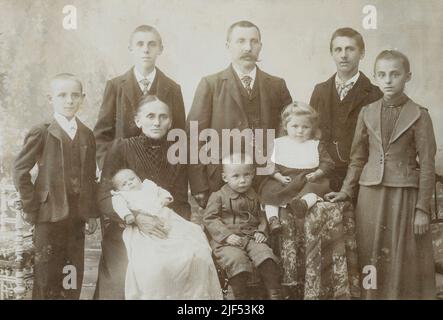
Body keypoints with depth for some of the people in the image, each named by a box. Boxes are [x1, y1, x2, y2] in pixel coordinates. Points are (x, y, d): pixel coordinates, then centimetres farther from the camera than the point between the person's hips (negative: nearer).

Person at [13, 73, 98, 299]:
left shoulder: (87, 135, 9)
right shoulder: (41, 133, -5)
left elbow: (90, 177, 9)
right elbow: (20, 170, -5)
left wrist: (91, 213, 6)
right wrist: (31, 207, -7)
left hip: (77, 217, 4)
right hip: (50, 216, -4)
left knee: (74, 280, 10)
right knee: (46, 278, 4)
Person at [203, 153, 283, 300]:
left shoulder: (254, 196, 14)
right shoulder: (218, 196, -1)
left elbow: (261, 216, 25)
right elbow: (209, 219, -5)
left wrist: (261, 231, 5)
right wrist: (226, 235, -15)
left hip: (251, 237, 4)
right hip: (226, 241, -3)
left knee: (265, 254, -22)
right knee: (237, 260, -30)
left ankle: (275, 294, -9)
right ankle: (240, 296, -11)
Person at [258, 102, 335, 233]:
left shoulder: (316, 145, 12)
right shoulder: (278, 143, 10)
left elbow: (328, 163, 8)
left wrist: (316, 174, -11)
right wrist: (279, 177, -14)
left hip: (308, 181, 0)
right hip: (282, 181, 1)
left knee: (314, 188, -32)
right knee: (268, 190, -24)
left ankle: (304, 203, -59)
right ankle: (272, 218, -35)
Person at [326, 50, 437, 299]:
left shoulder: (419, 115, -3)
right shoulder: (367, 113, 7)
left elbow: (427, 165, -4)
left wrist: (422, 208, -7)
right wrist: (346, 192, 6)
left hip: (405, 194, -3)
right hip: (371, 194, 3)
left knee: (403, 263, 4)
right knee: (371, 259, 9)